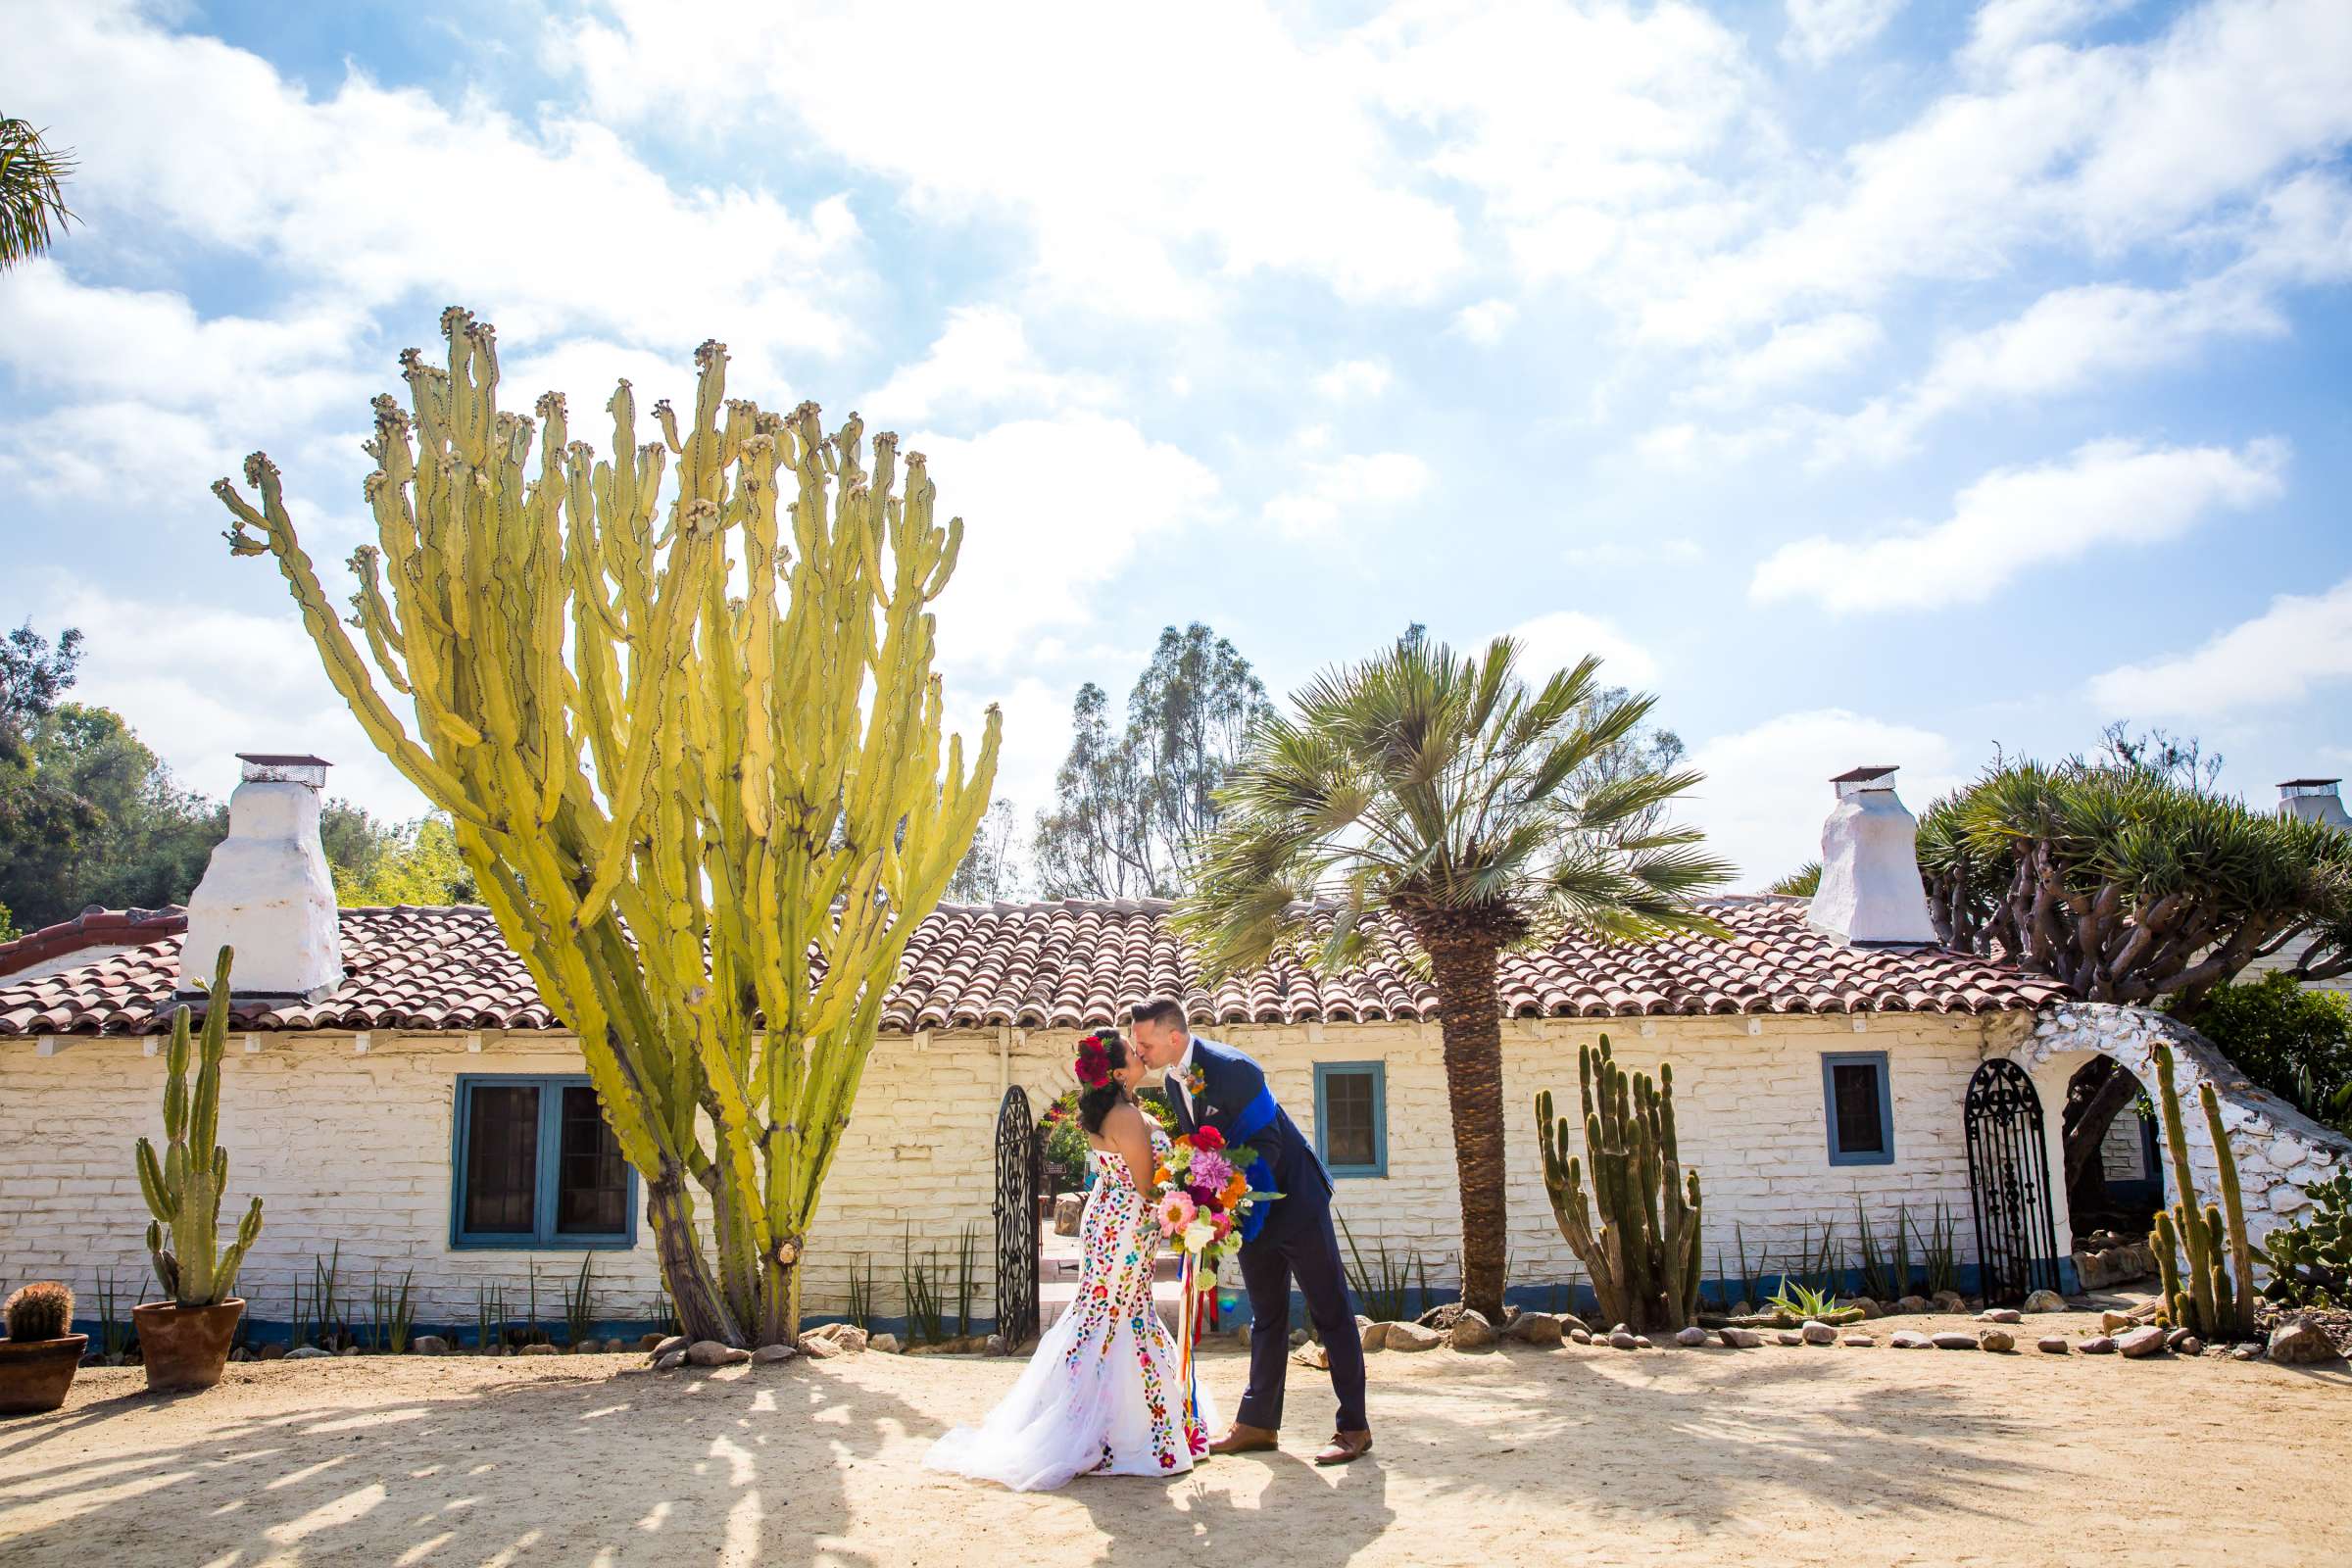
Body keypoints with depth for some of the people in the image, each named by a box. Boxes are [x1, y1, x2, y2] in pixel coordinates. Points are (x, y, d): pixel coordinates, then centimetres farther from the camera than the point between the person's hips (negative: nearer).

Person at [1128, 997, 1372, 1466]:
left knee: (1331, 1313, 0)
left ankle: (1354, 1427, 5)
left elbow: (1264, 1146, -25)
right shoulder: (1175, 1080, 0)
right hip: (1251, 1210, 8)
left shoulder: (1234, 1069, -26)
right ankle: (1258, 1422, 22)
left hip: (1295, 1201, -8)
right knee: (1266, 1317, 15)